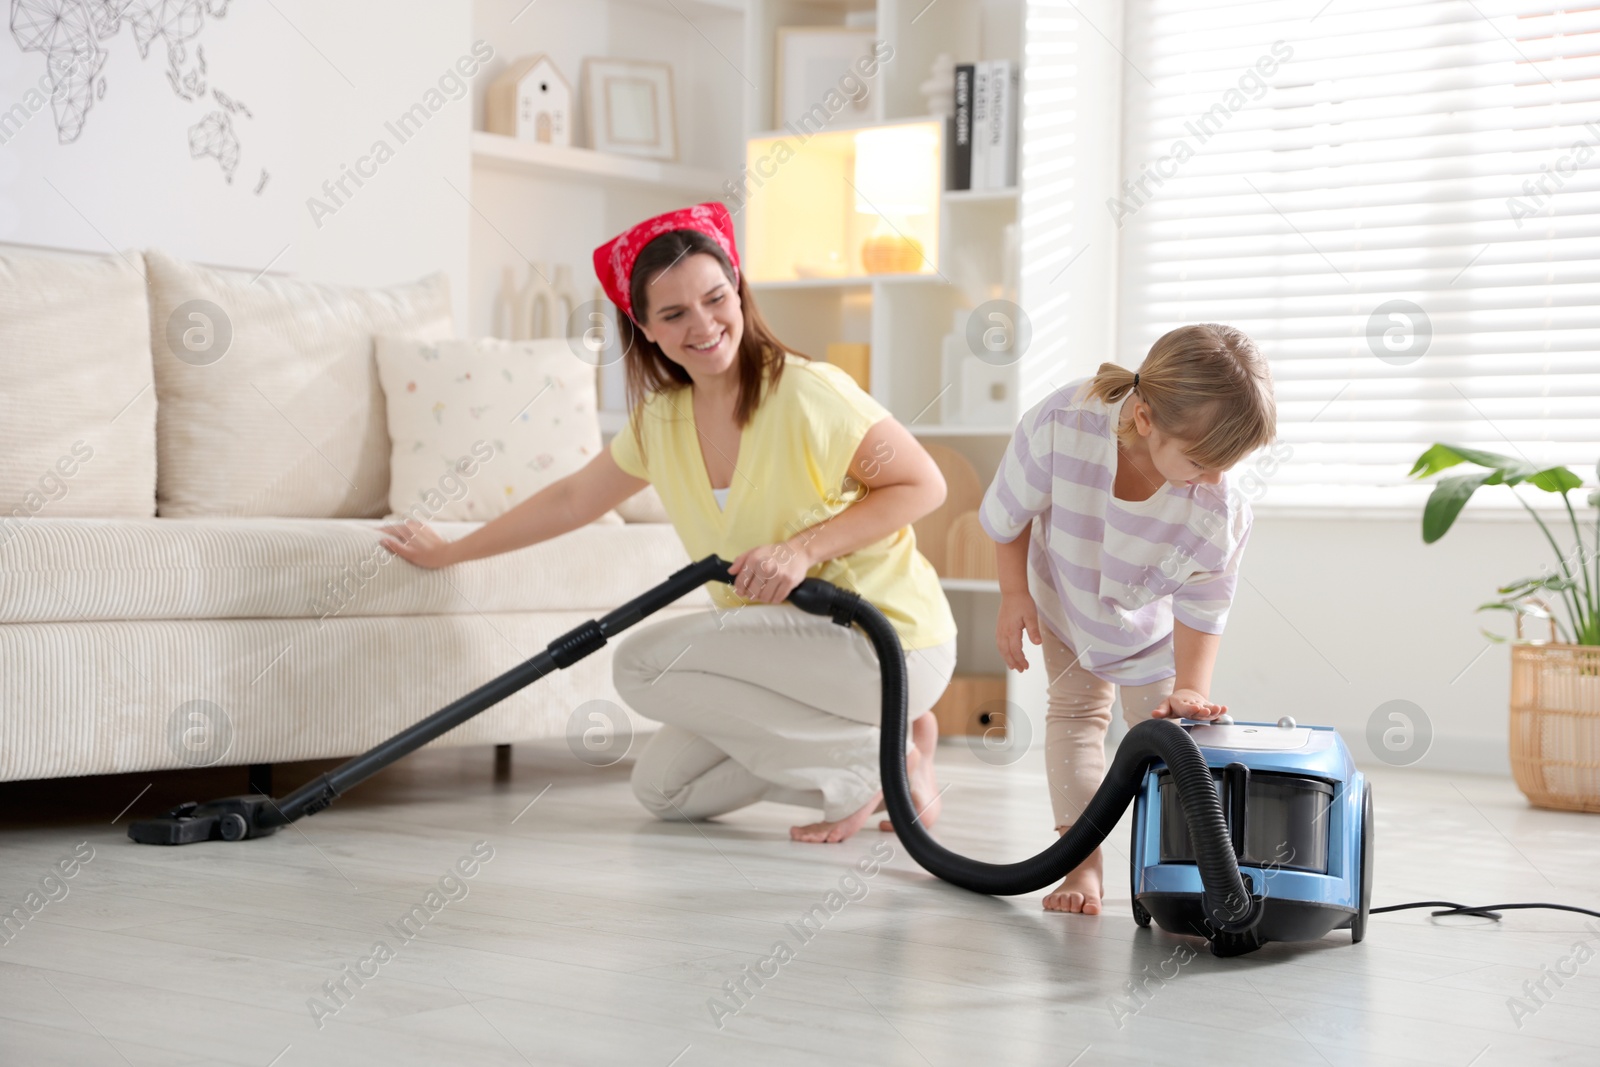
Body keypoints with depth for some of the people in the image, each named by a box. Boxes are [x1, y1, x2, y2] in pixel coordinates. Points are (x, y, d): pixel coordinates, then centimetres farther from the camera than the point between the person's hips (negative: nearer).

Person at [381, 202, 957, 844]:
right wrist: (448, 553, 25)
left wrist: (804, 548, -23)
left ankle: (877, 760, -11)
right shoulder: (661, 419, 4)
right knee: (663, 789, 8)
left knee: (642, 662, -16)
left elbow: (923, 484, -14)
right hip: (791, 647, 8)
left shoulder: (806, 393, -18)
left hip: (887, 641, -8)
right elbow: (572, 500, 18)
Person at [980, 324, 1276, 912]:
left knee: (1159, 726, 2)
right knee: (1077, 710, -2)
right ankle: (1085, 862, 0)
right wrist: (1014, 594, -14)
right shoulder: (1060, 425, -43)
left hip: (1149, 618, 0)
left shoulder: (1221, 513, -39)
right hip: (1066, 592, 0)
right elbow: (1006, 514, -22)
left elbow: (1202, 609, -23)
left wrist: (1190, 688, -36)